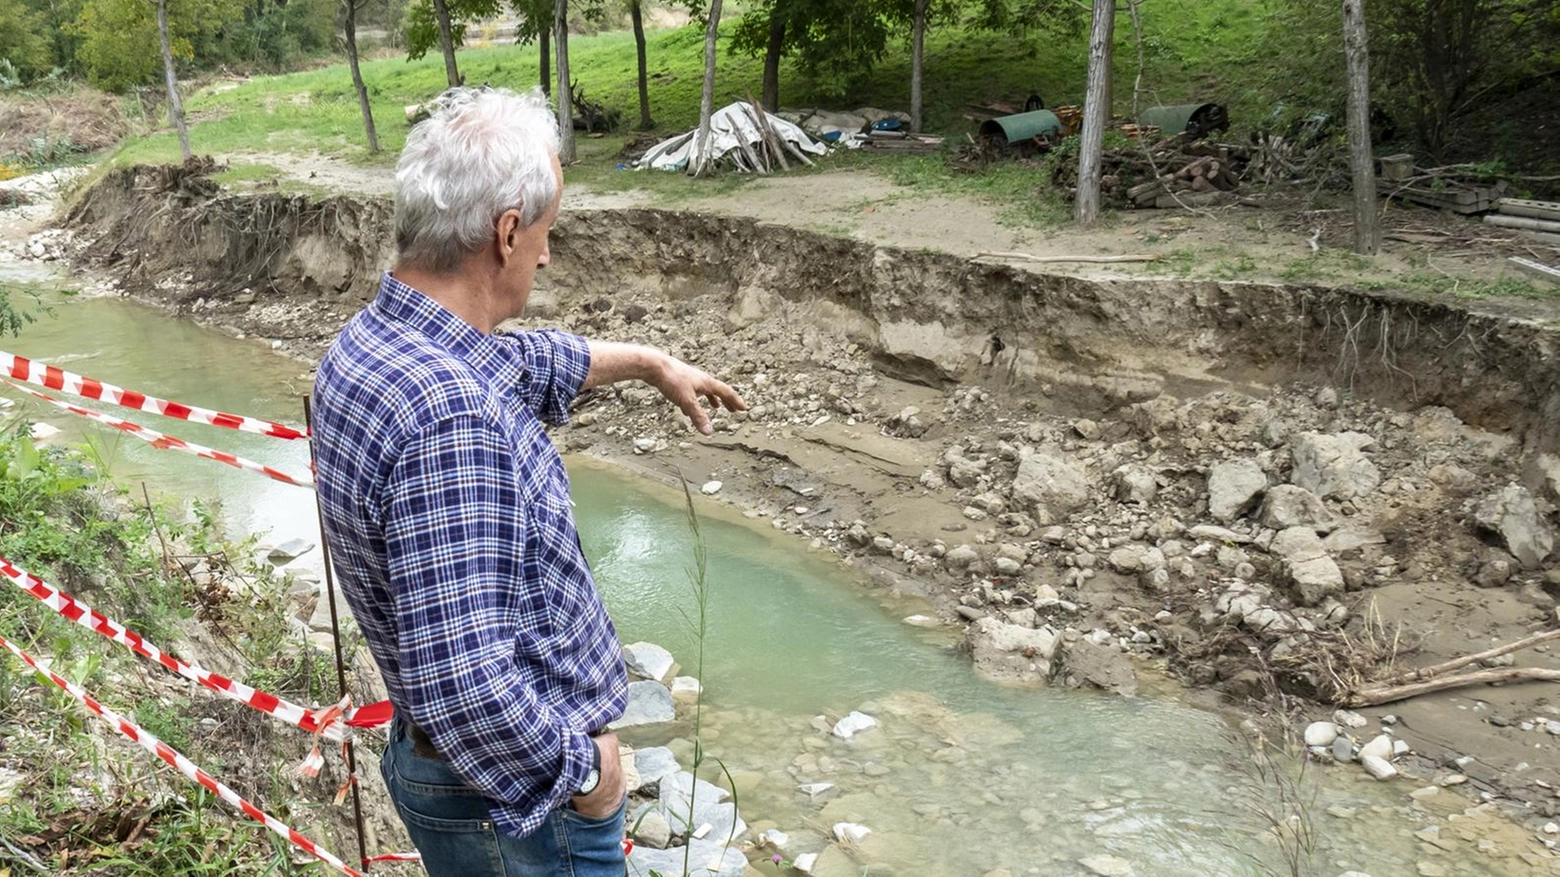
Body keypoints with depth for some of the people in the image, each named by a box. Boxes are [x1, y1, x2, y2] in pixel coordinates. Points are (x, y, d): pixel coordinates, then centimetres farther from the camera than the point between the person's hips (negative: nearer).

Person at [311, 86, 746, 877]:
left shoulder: (371, 341, -3)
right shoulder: (449, 414, -34)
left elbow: (526, 361, 17)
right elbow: (465, 688, -38)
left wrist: (650, 361, 29)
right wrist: (584, 770, -20)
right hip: (517, 797, -8)